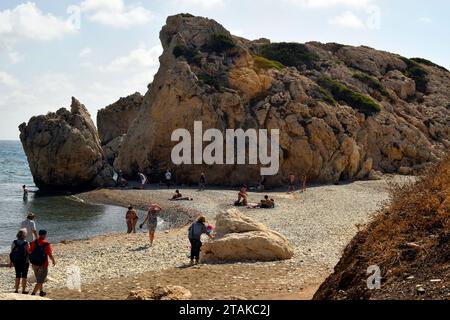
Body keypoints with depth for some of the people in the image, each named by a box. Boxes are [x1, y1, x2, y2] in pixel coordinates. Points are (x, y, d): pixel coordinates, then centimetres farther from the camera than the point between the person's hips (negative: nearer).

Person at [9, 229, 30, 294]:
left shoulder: (14, 242, -7)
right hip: (25, 261, -3)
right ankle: (23, 290, 10)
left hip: (16, 261, 3)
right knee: (24, 276, 9)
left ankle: (16, 290, 16)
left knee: (18, 275, 15)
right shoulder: (26, 243, -16)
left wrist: (10, 262, 5)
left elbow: (11, 253, -4)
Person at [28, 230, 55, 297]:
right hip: (43, 265, -5)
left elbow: (30, 252, -1)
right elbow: (50, 255, -19)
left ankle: (41, 292, 38)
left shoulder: (34, 243, -5)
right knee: (40, 281, 4)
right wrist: (54, 261, 1)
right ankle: (33, 294, -6)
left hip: (35, 264, 6)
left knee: (39, 279, 24)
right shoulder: (47, 245, -18)